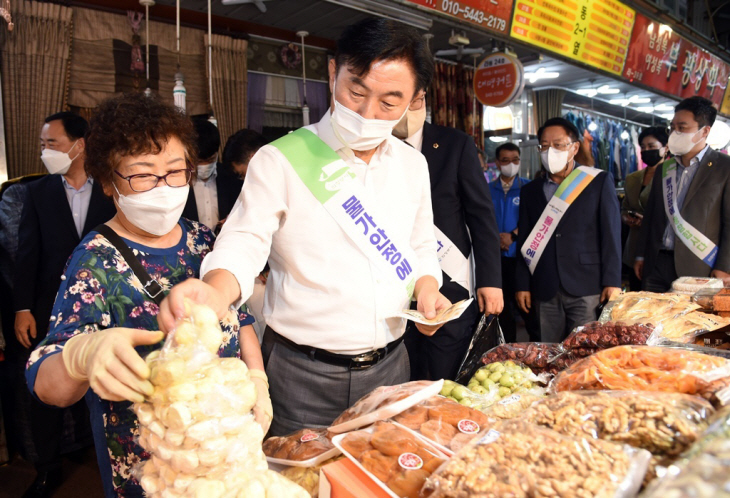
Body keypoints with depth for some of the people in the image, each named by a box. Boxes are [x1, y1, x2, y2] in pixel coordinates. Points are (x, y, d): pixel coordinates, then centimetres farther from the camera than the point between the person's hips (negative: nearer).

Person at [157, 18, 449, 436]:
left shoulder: (412, 164, 5)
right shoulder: (281, 160, -11)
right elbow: (244, 243, -19)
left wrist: (427, 287, -5)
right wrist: (215, 292, -39)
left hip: (390, 367, 5)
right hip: (304, 375, -4)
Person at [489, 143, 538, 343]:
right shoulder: (488, 190, 9)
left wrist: (512, 236, -16)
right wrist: (496, 238, -11)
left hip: (521, 256, -3)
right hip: (497, 257, 3)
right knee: (504, 308, 11)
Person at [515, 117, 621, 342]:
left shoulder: (599, 182, 4)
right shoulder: (530, 191, 12)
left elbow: (611, 234, -1)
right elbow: (524, 241, 11)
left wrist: (612, 282, -7)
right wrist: (522, 285, 6)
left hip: (587, 289, -2)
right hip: (545, 292, 3)